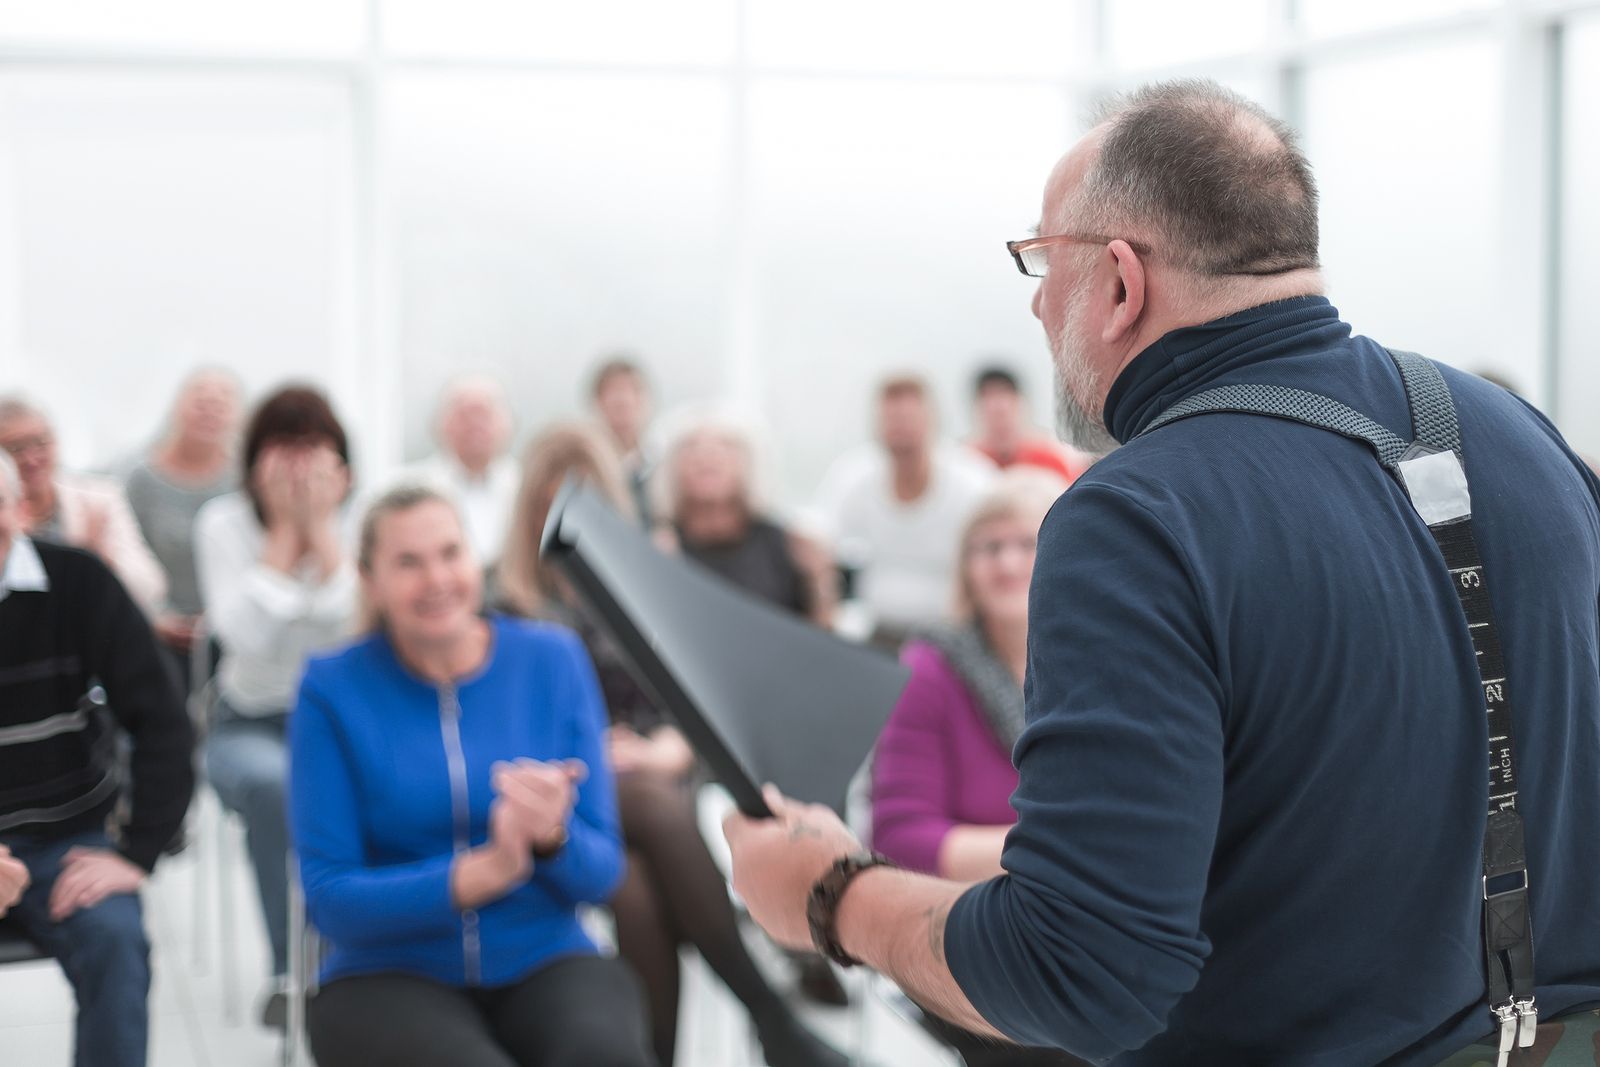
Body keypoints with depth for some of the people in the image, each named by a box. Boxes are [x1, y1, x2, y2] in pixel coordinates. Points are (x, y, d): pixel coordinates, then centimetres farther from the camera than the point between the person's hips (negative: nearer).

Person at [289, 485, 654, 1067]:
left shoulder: (553, 660, 4)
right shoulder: (334, 690, -1)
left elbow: (601, 873, 3)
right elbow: (329, 899, -6)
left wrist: (552, 836, -21)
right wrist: (485, 872, -21)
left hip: (544, 961, 2)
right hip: (391, 978, -2)